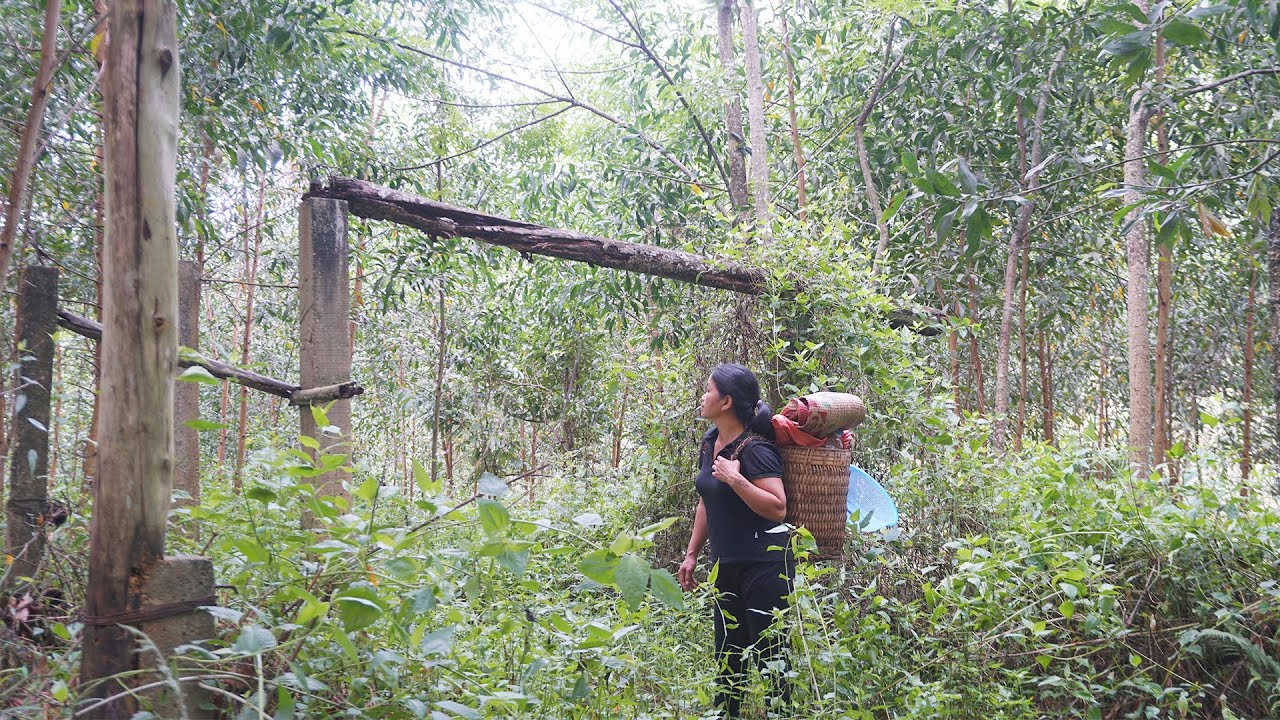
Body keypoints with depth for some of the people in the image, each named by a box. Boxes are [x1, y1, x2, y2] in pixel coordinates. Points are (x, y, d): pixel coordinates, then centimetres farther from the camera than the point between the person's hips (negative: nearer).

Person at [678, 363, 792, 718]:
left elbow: (778, 508, -22)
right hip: (726, 568, 9)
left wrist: (735, 479, -27)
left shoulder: (754, 449, -17)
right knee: (728, 659, 16)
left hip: (764, 566, -9)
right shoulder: (710, 442, 9)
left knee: (770, 659, 0)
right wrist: (691, 553, 19)